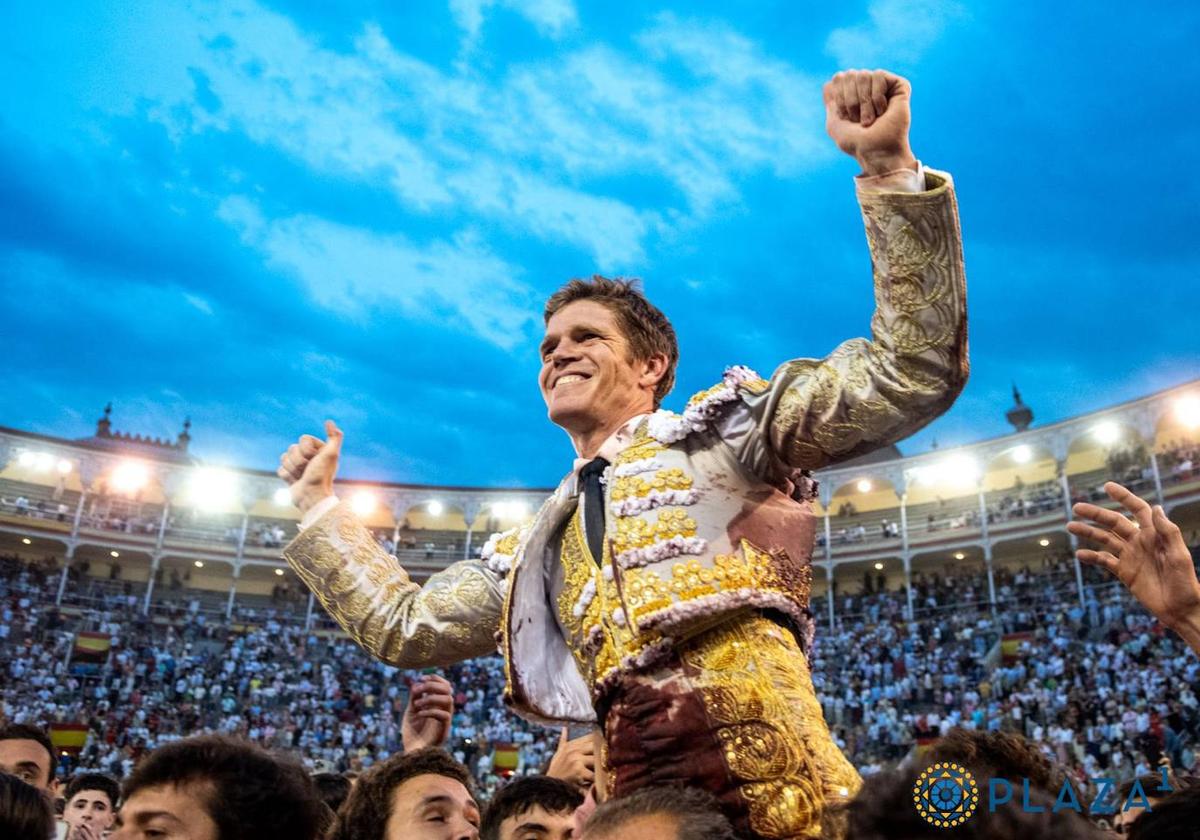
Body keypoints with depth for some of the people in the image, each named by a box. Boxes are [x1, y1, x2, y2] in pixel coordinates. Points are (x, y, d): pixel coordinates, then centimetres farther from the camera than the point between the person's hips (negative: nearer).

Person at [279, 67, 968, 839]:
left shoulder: (720, 429, 9)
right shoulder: (537, 549, 26)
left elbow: (914, 373, 0)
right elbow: (405, 626, 27)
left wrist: (889, 167, -7)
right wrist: (319, 508, 29)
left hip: (763, 774, -4)